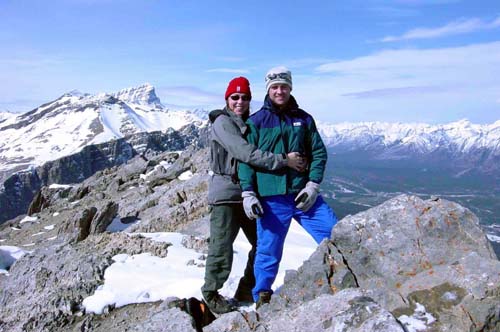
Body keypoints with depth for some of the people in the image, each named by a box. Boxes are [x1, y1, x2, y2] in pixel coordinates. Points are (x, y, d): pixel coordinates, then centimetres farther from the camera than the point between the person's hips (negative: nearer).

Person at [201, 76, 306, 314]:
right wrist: (283, 160, -23)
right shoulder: (223, 122, -10)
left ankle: (247, 290, 27)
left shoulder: (250, 122, 14)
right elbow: (245, 153, -23)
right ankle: (211, 293, 19)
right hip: (226, 193, -8)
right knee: (222, 247, -3)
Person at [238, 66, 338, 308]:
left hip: (303, 195, 3)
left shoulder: (304, 119, 10)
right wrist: (248, 193, -7)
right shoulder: (256, 122, 3)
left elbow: (319, 153, 8)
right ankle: (262, 296, 24)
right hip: (271, 198, -2)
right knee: (269, 250, 4)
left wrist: (312, 186, -4)